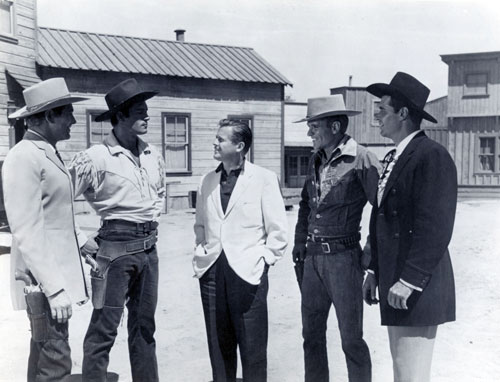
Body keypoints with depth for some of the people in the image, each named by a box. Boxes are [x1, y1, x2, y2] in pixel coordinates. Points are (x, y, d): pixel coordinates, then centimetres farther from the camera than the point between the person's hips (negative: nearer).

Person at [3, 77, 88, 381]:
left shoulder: (48, 154, 13)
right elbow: (27, 232, -21)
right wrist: (54, 287, -23)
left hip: (58, 274, 9)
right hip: (45, 280, -9)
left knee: (46, 354, 18)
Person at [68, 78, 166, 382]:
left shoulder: (153, 155, 6)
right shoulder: (95, 158, -13)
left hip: (149, 247, 6)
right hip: (116, 247, -6)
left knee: (144, 325, 16)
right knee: (104, 328, -1)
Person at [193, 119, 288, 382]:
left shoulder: (264, 178, -3)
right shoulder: (208, 181, 11)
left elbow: (277, 229, -2)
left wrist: (264, 260, -6)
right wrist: (202, 253, 9)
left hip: (247, 271, -4)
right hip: (211, 272, 4)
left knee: (252, 348, 4)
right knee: (218, 345, 12)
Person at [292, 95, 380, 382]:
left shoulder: (362, 159, -12)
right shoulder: (316, 160, 10)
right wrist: (300, 243, 15)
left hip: (343, 258, -7)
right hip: (313, 258, 7)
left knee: (351, 339, 3)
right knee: (312, 334, 16)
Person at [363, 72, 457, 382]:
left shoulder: (432, 156, -13)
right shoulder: (395, 158, 15)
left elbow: (435, 227, -20)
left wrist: (409, 281, -21)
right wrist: (376, 271, 15)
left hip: (417, 288, -9)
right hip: (395, 285, 9)